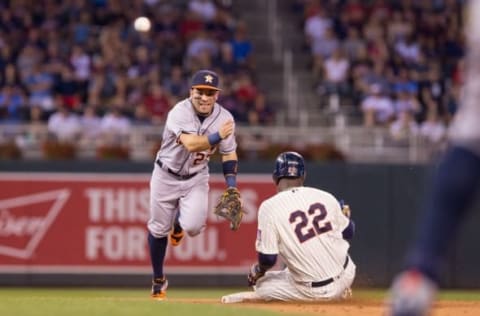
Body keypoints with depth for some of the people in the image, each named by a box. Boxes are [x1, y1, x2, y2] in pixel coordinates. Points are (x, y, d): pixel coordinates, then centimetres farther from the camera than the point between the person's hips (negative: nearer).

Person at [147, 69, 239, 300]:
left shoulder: (224, 118, -11)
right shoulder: (179, 113, -25)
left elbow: (229, 153, -2)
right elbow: (190, 143, -39)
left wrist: (232, 188, -10)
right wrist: (217, 136, -48)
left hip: (196, 178, 2)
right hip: (166, 176, -2)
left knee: (193, 226, -18)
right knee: (158, 228, 7)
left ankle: (179, 223, 22)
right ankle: (158, 280, 29)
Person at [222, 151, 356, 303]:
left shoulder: (269, 207, -13)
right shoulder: (325, 197, -2)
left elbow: (268, 259, -11)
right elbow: (348, 233, 12)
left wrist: (258, 270, 11)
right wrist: (345, 215, 33)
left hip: (312, 291, -3)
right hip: (346, 278, 3)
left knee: (261, 284, 21)